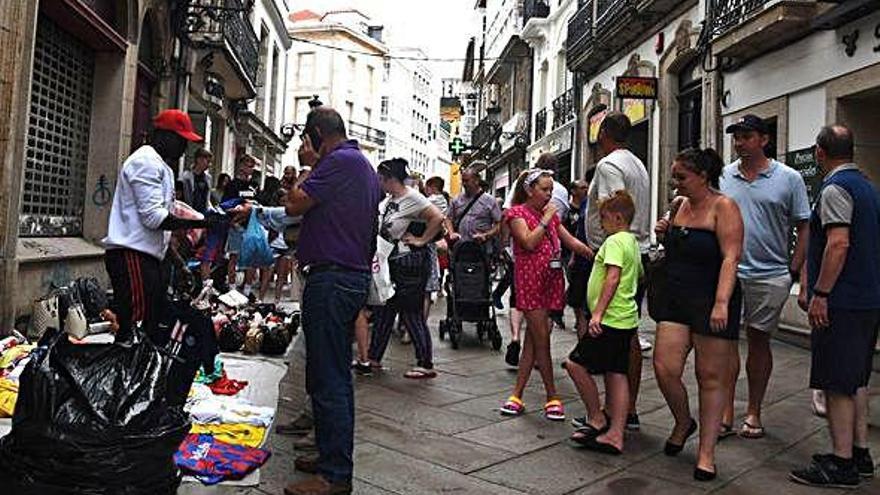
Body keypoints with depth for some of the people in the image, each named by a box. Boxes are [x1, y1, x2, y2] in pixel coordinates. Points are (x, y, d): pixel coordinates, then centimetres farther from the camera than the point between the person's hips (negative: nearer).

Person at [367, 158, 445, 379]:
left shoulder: (412, 198, -13)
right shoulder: (389, 200, 14)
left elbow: (437, 218, -23)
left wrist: (422, 240, -16)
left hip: (411, 263, -9)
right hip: (392, 263, 9)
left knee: (412, 313, -5)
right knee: (384, 310, 14)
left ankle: (426, 365, 5)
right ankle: (374, 357, 24)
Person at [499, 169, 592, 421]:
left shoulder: (551, 214, 18)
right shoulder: (517, 213, -2)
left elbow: (571, 241, 15)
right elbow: (530, 242, -16)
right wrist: (545, 218, -8)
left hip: (551, 281, 6)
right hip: (530, 281, -6)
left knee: (532, 339, 7)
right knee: (541, 340, -4)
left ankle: (518, 395, 13)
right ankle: (552, 397, 5)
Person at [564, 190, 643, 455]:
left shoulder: (615, 241, -11)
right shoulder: (633, 242, 19)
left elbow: (613, 277, -22)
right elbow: (639, 275, 29)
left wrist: (598, 312, -25)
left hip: (610, 318, -10)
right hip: (625, 319, 10)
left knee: (576, 364, -4)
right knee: (616, 374, 8)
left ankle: (597, 419, 6)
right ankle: (615, 435, 10)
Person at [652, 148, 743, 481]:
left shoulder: (723, 207, -8)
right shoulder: (679, 204, 12)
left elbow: (730, 257, -17)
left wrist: (721, 303, -27)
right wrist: (664, 235, 4)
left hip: (712, 302, -6)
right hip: (676, 300, 6)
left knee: (711, 377, 2)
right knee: (664, 368, -2)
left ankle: (706, 452, 13)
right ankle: (683, 423, 26)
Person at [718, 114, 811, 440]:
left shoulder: (789, 179, 1)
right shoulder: (722, 177, 7)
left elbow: (803, 228, 3)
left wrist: (794, 271, -2)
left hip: (769, 275, -1)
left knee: (759, 342, 9)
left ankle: (753, 413, 22)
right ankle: (725, 414, 11)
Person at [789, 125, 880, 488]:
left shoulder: (835, 188, -13)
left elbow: (838, 243, -23)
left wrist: (820, 294, -20)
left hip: (841, 304, -10)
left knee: (837, 385, -4)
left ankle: (841, 464, 3)